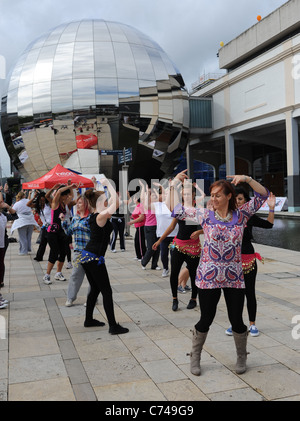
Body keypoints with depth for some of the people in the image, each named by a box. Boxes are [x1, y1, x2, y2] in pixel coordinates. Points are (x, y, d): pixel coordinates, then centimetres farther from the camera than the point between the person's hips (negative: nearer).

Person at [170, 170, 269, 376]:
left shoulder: (241, 215, 1)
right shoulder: (205, 215, 0)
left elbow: (263, 194, -2)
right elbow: (176, 208, 2)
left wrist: (246, 179, -15)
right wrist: (175, 183, -6)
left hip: (234, 278, 1)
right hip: (209, 277, -1)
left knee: (237, 320, 7)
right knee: (206, 319, 6)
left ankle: (241, 357, 33)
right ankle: (195, 357, 28)